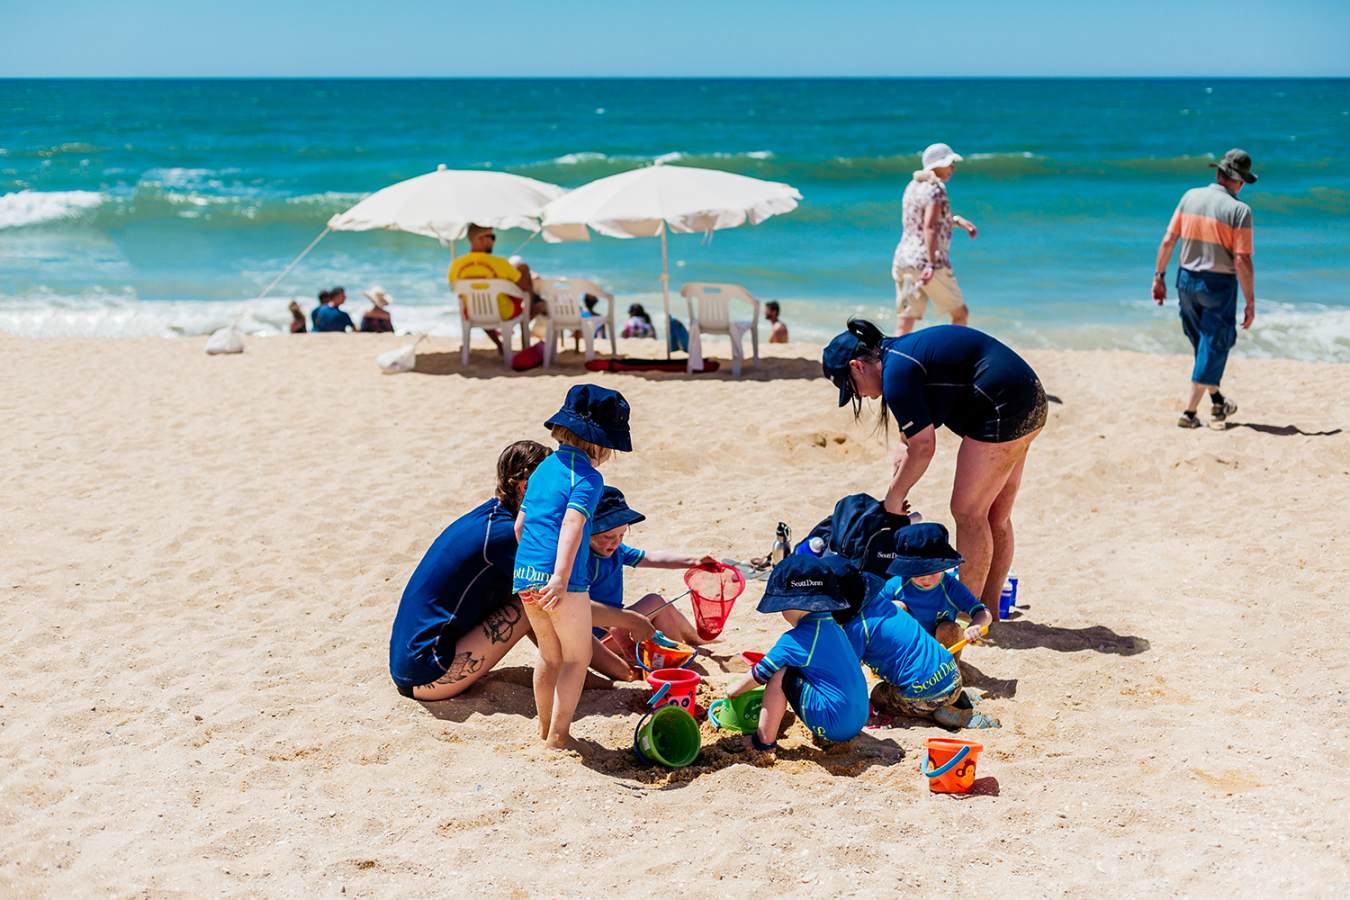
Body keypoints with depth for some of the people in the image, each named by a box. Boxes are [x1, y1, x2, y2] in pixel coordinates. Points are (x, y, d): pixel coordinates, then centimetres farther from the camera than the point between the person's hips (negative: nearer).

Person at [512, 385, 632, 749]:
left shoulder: (544, 467, 15)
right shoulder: (588, 477, -8)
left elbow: (520, 524, 20)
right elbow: (572, 523, -23)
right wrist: (561, 577, -32)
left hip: (524, 577, 7)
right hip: (559, 581, -7)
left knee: (549, 655, 22)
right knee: (577, 657, 7)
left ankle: (545, 730, 32)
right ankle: (557, 737, 6)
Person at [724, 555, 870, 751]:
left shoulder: (794, 641, -12)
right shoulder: (833, 626, 11)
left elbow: (758, 676, 1)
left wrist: (732, 691, 20)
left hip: (834, 725, -8)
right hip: (859, 719, 8)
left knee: (780, 676, -4)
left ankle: (765, 741, -1)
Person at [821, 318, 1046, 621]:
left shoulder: (897, 372, -18)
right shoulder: (900, 354, 14)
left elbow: (923, 446, -17)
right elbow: (909, 440, 17)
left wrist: (893, 499, -6)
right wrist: (894, 496, 11)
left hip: (1003, 410, -10)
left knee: (968, 513, -4)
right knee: (995, 516, 15)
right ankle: (988, 608, 23)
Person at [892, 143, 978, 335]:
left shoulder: (913, 186, 14)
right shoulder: (936, 189, -12)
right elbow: (929, 227, -26)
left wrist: (958, 221, 22)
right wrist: (931, 265, -33)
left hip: (902, 260, 7)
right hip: (927, 264, -7)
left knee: (903, 329, 3)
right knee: (960, 314, 14)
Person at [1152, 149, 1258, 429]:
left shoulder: (1190, 196, -1)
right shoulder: (1239, 210, -14)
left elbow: (1168, 241, 0)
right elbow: (1242, 261, -17)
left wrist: (1159, 275, 10)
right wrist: (1250, 302, -10)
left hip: (1187, 280, 5)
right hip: (1219, 285, -5)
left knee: (1202, 343, 20)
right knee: (1213, 346, 5)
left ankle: (1217, 401, 34)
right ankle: (1190, 412, 2)